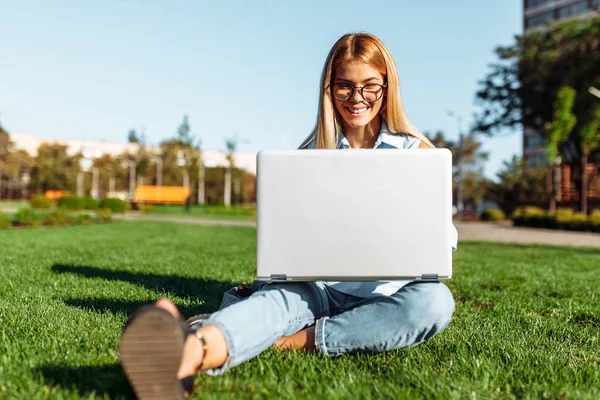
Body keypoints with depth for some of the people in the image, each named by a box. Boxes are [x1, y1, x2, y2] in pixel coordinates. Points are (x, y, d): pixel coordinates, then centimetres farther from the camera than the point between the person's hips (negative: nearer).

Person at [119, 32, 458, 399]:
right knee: (279, 295, -33)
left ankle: (298, 340, -36)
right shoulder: (312, 154, 10)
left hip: (384, 294, 1)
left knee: (434, 300, -33)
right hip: (320, 287, 0)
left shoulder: (417, 152, 6)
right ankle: (193, 351, -63)